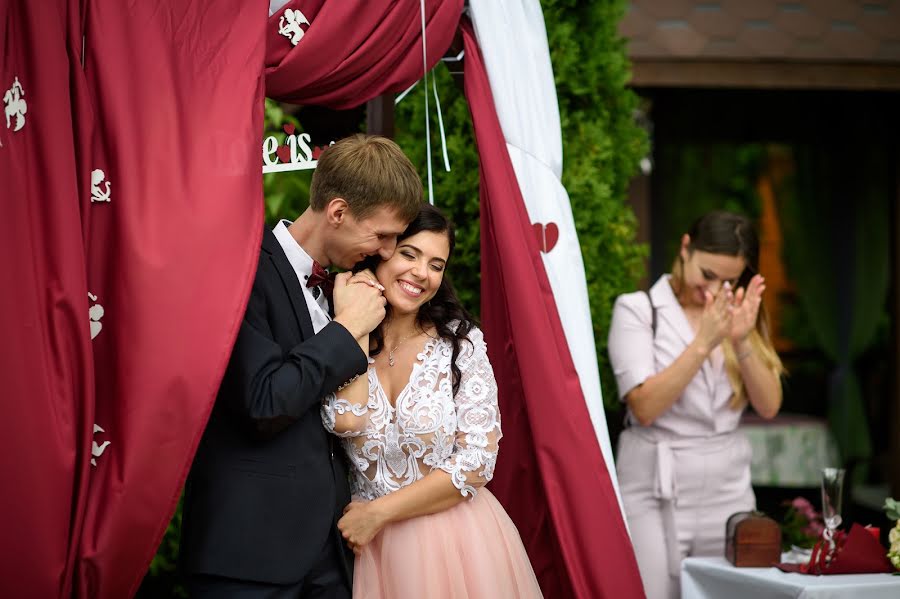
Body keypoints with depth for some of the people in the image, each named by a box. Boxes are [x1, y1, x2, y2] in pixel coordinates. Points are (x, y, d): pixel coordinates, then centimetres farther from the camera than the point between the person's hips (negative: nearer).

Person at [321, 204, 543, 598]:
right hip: (372, 549, 1)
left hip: (458, 545, -1)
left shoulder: (461, 343, -5)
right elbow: (347, 420, -20)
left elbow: (477, 461, -10)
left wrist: (379, 511, -13)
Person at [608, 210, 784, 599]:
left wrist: (742, 341, -13)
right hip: (656, 494, -4)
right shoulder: (637, 309, -4)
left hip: (729, 492, 4)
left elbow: (768, 407, 1)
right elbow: (645, 408, -14)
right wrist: (704, 343, -20)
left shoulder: (738, 315, 10)